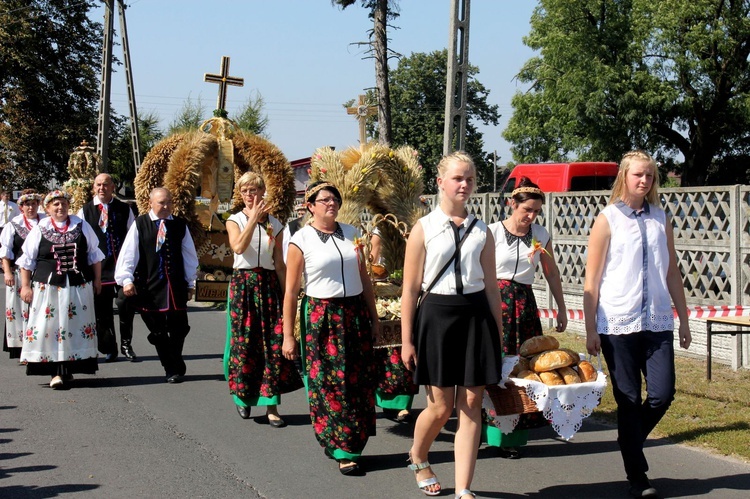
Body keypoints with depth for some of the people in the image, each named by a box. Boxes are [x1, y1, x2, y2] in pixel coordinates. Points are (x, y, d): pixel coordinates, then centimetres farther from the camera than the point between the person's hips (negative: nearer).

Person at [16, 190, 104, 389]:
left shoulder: (81, 226, 6)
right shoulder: (39, 230, 1)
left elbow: (94, 255, 12)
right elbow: (26, 260, 6)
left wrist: (97, 280, 11)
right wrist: (25, 286, 2)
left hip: (78, 286, 2)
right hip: (48, 286, -2)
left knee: (75, 326, 4)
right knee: (50, 327, -5)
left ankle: (68, 369, 15)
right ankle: (56, 372, -1)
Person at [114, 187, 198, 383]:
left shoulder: (180, 225, 6)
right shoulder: (139, 225, 0)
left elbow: (189, 256, 11)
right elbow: (128, 253, -3)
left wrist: (191, 283, 11)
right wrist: (126, 279, -11)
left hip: (175, 286, 1)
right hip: (149, 286, -1)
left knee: (178, 330, -1)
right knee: (157, 331, 3)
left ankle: (175, 369, 17)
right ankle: (173, 369, 15)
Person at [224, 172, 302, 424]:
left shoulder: (274, 224, 9)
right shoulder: (235, 220, 4)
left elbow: (280, 264, 10)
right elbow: (238, 247, -18)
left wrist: (287, 294, 5)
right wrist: (253, 218, -17)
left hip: (269, 284, 2)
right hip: (243, 283, -1)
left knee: (273, 342, -5)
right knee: (244, 341, -2)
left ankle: (271, 405, -1)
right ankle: (242, 396, 19)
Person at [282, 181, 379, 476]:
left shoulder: (351, 233, 10)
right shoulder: (301, 241, -3)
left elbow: (364, 279, 14)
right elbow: (291, 291, -4)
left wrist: (374, 318, 11)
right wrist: (288, 336, -6)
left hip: (356, 314, 4)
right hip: (321, 316, -4)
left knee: (359, 381, 4)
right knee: (330, 384, -3)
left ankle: (352, 443, 20)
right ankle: (342, 451, 7)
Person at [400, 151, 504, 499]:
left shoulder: (482, 231, 8)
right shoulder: (424, 229, -2)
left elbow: (491, 287, 11)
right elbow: (410, 289, -2)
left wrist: (498, 333, 10)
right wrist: (406, 340, -5)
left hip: (476, 316, 3)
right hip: (437, 316, -3)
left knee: (471, 405, 1)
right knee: (441, 406, 3)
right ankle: (417, 458, 35)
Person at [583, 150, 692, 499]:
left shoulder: (661, 219, 10)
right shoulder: (608, 219, -1)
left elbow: (672, 273, 14)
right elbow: (591, 280, -3)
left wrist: (683, 319, 11)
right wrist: (590, 330, -7)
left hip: (658, 323, 3)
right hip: (618, 325, -3)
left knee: (662, 394, -2)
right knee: (629, 401, 3)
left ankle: (630, 442, 26)